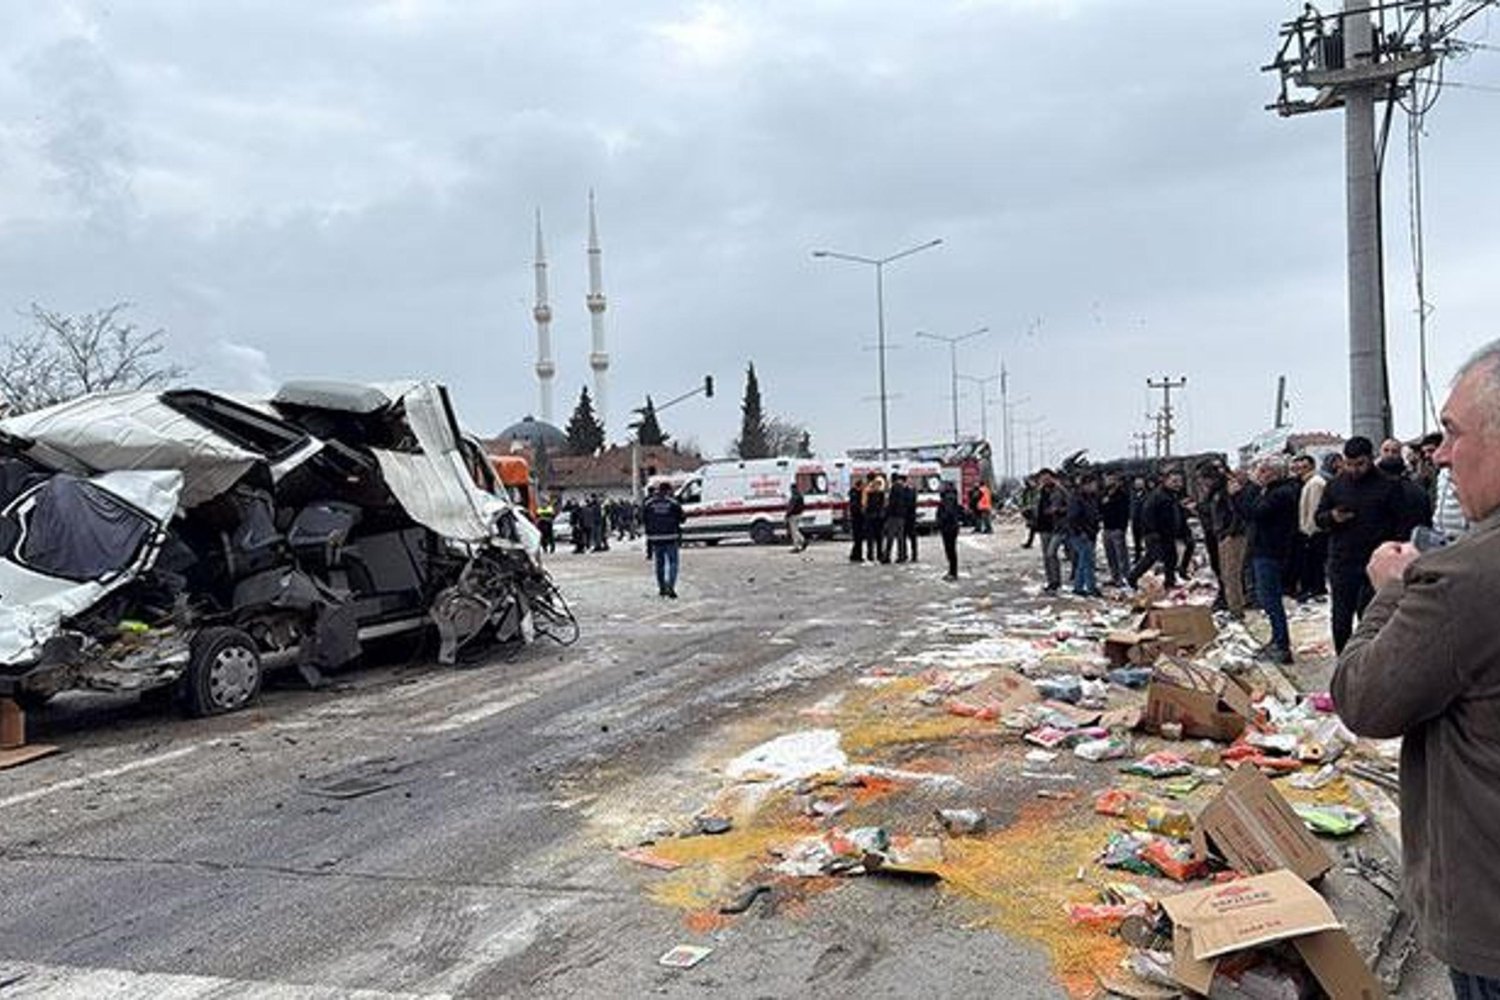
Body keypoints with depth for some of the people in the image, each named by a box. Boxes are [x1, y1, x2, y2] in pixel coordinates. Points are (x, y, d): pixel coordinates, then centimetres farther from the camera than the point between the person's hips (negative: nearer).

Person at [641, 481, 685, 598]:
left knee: (659, 563, 15)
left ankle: (661, 588, 20)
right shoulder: (673, 502, -7)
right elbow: (682, 518, -3)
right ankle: (670, 586, -11)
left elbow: (643, 518, 3)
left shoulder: (648, 503, 0)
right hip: (671, 537, -3)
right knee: (673, 563, 4)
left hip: (655, 537, 3)